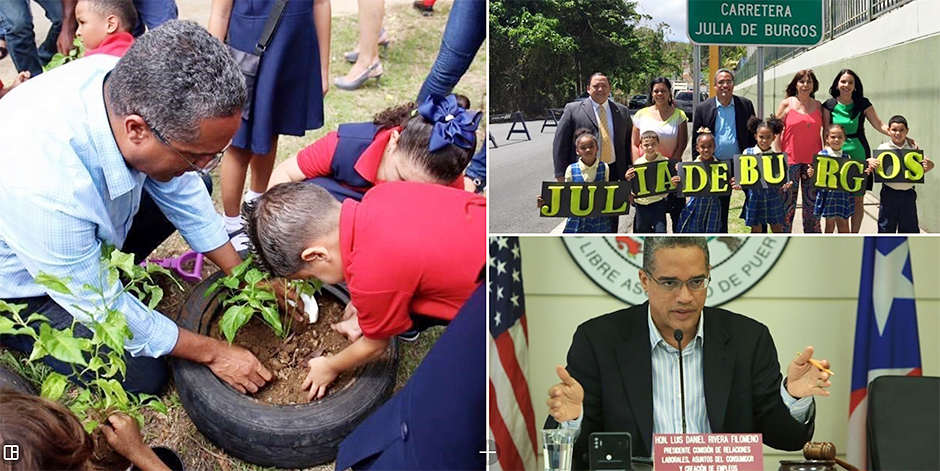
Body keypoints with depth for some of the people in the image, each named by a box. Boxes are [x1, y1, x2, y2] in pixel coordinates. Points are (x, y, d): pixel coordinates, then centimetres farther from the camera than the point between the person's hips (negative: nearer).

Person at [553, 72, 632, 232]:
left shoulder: (622, 111, 10)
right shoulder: (573, 109, 0)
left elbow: (629, 144, 14)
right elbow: (560, 144, -2)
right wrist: (561, 176, -8)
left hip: (613, 173, 3)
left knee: (611, 222, 8)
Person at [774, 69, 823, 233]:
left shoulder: (818, 106, 7)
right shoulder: (787, 104, -1)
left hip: (813, 159, 3)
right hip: (791, 159, -3)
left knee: (812, 201, 7)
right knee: (788, 200, 0)